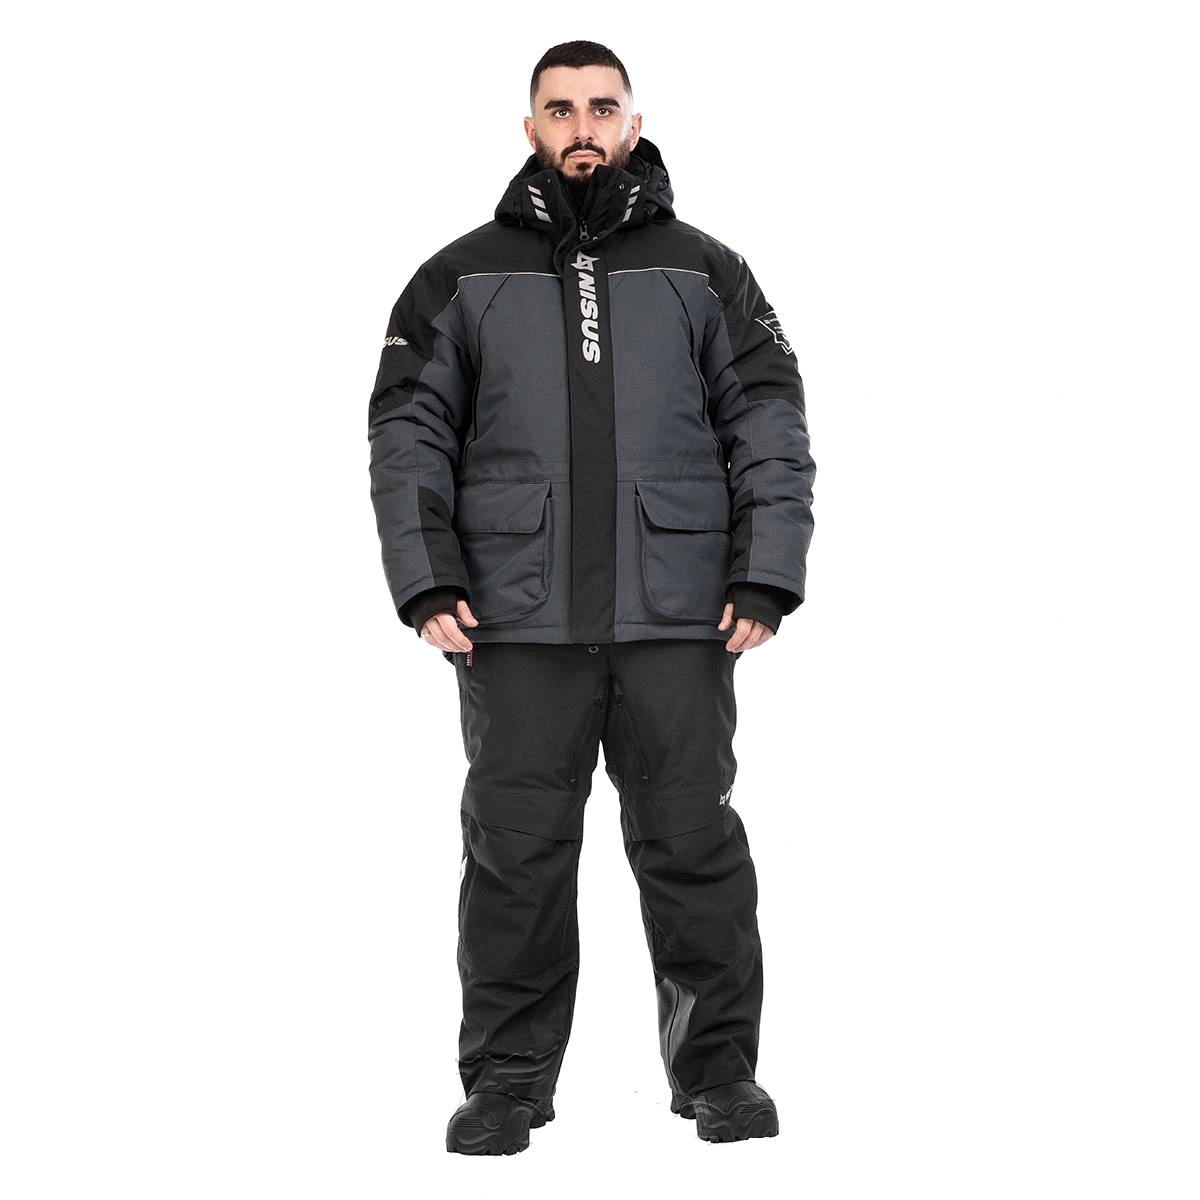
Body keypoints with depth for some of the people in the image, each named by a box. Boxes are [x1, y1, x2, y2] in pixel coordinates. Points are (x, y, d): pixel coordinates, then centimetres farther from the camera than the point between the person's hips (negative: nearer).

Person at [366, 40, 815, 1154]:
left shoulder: (704, 271, 11)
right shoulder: (461, 278, 11)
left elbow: (770, 426, 6)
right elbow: (408, 435, 7)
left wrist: (765, 579, -5)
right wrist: (427, 582, -5)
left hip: (679, 621, 0)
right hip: (516, 620, 0)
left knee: (693, 845, 2)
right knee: (515, 851, 3)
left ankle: (719, 1068, 14)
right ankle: (506, 1079, 13)